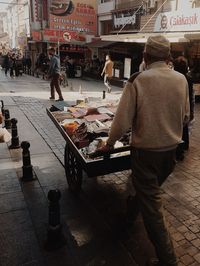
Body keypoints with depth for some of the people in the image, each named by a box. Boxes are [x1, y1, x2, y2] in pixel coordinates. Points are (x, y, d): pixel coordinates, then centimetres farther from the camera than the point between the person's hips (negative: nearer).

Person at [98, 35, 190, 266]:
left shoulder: (137, 80, -17)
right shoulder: (181, 79, -3)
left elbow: (122, 120, -17)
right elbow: (185, 117, 7)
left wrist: (109, 143, -1)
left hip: (145, 150, -5)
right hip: (171, 148, 6)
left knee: (151, 203, 7)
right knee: (153, 190, 29)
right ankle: (135, 207, 56)